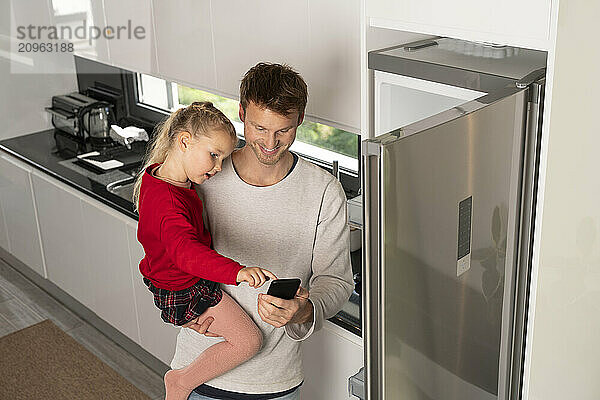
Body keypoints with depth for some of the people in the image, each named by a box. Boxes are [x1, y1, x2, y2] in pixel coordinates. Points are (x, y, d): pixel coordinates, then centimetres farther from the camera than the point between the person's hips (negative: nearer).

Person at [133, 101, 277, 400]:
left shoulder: (157, 174, -4)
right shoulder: (168, 202, -37)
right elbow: (187, 251, -53)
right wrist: (237, 271, -65)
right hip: (186, 295, -10)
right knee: (248, 340, -12)